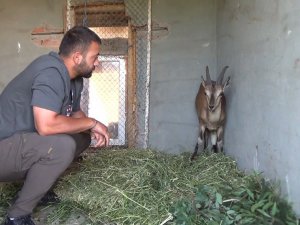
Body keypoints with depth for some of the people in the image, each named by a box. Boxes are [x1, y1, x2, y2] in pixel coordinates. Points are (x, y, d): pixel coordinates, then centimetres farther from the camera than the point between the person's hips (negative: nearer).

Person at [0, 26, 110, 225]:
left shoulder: (74, 76, 5)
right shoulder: (51, 73, -25)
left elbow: (75, 113, 18)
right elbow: (46, 125, -35)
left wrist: (92, 129, -5)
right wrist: (92, 122, -20)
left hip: (24, 144, 9)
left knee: (82, 138, 7)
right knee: (62, 146, -30)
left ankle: (37, 190, 13)